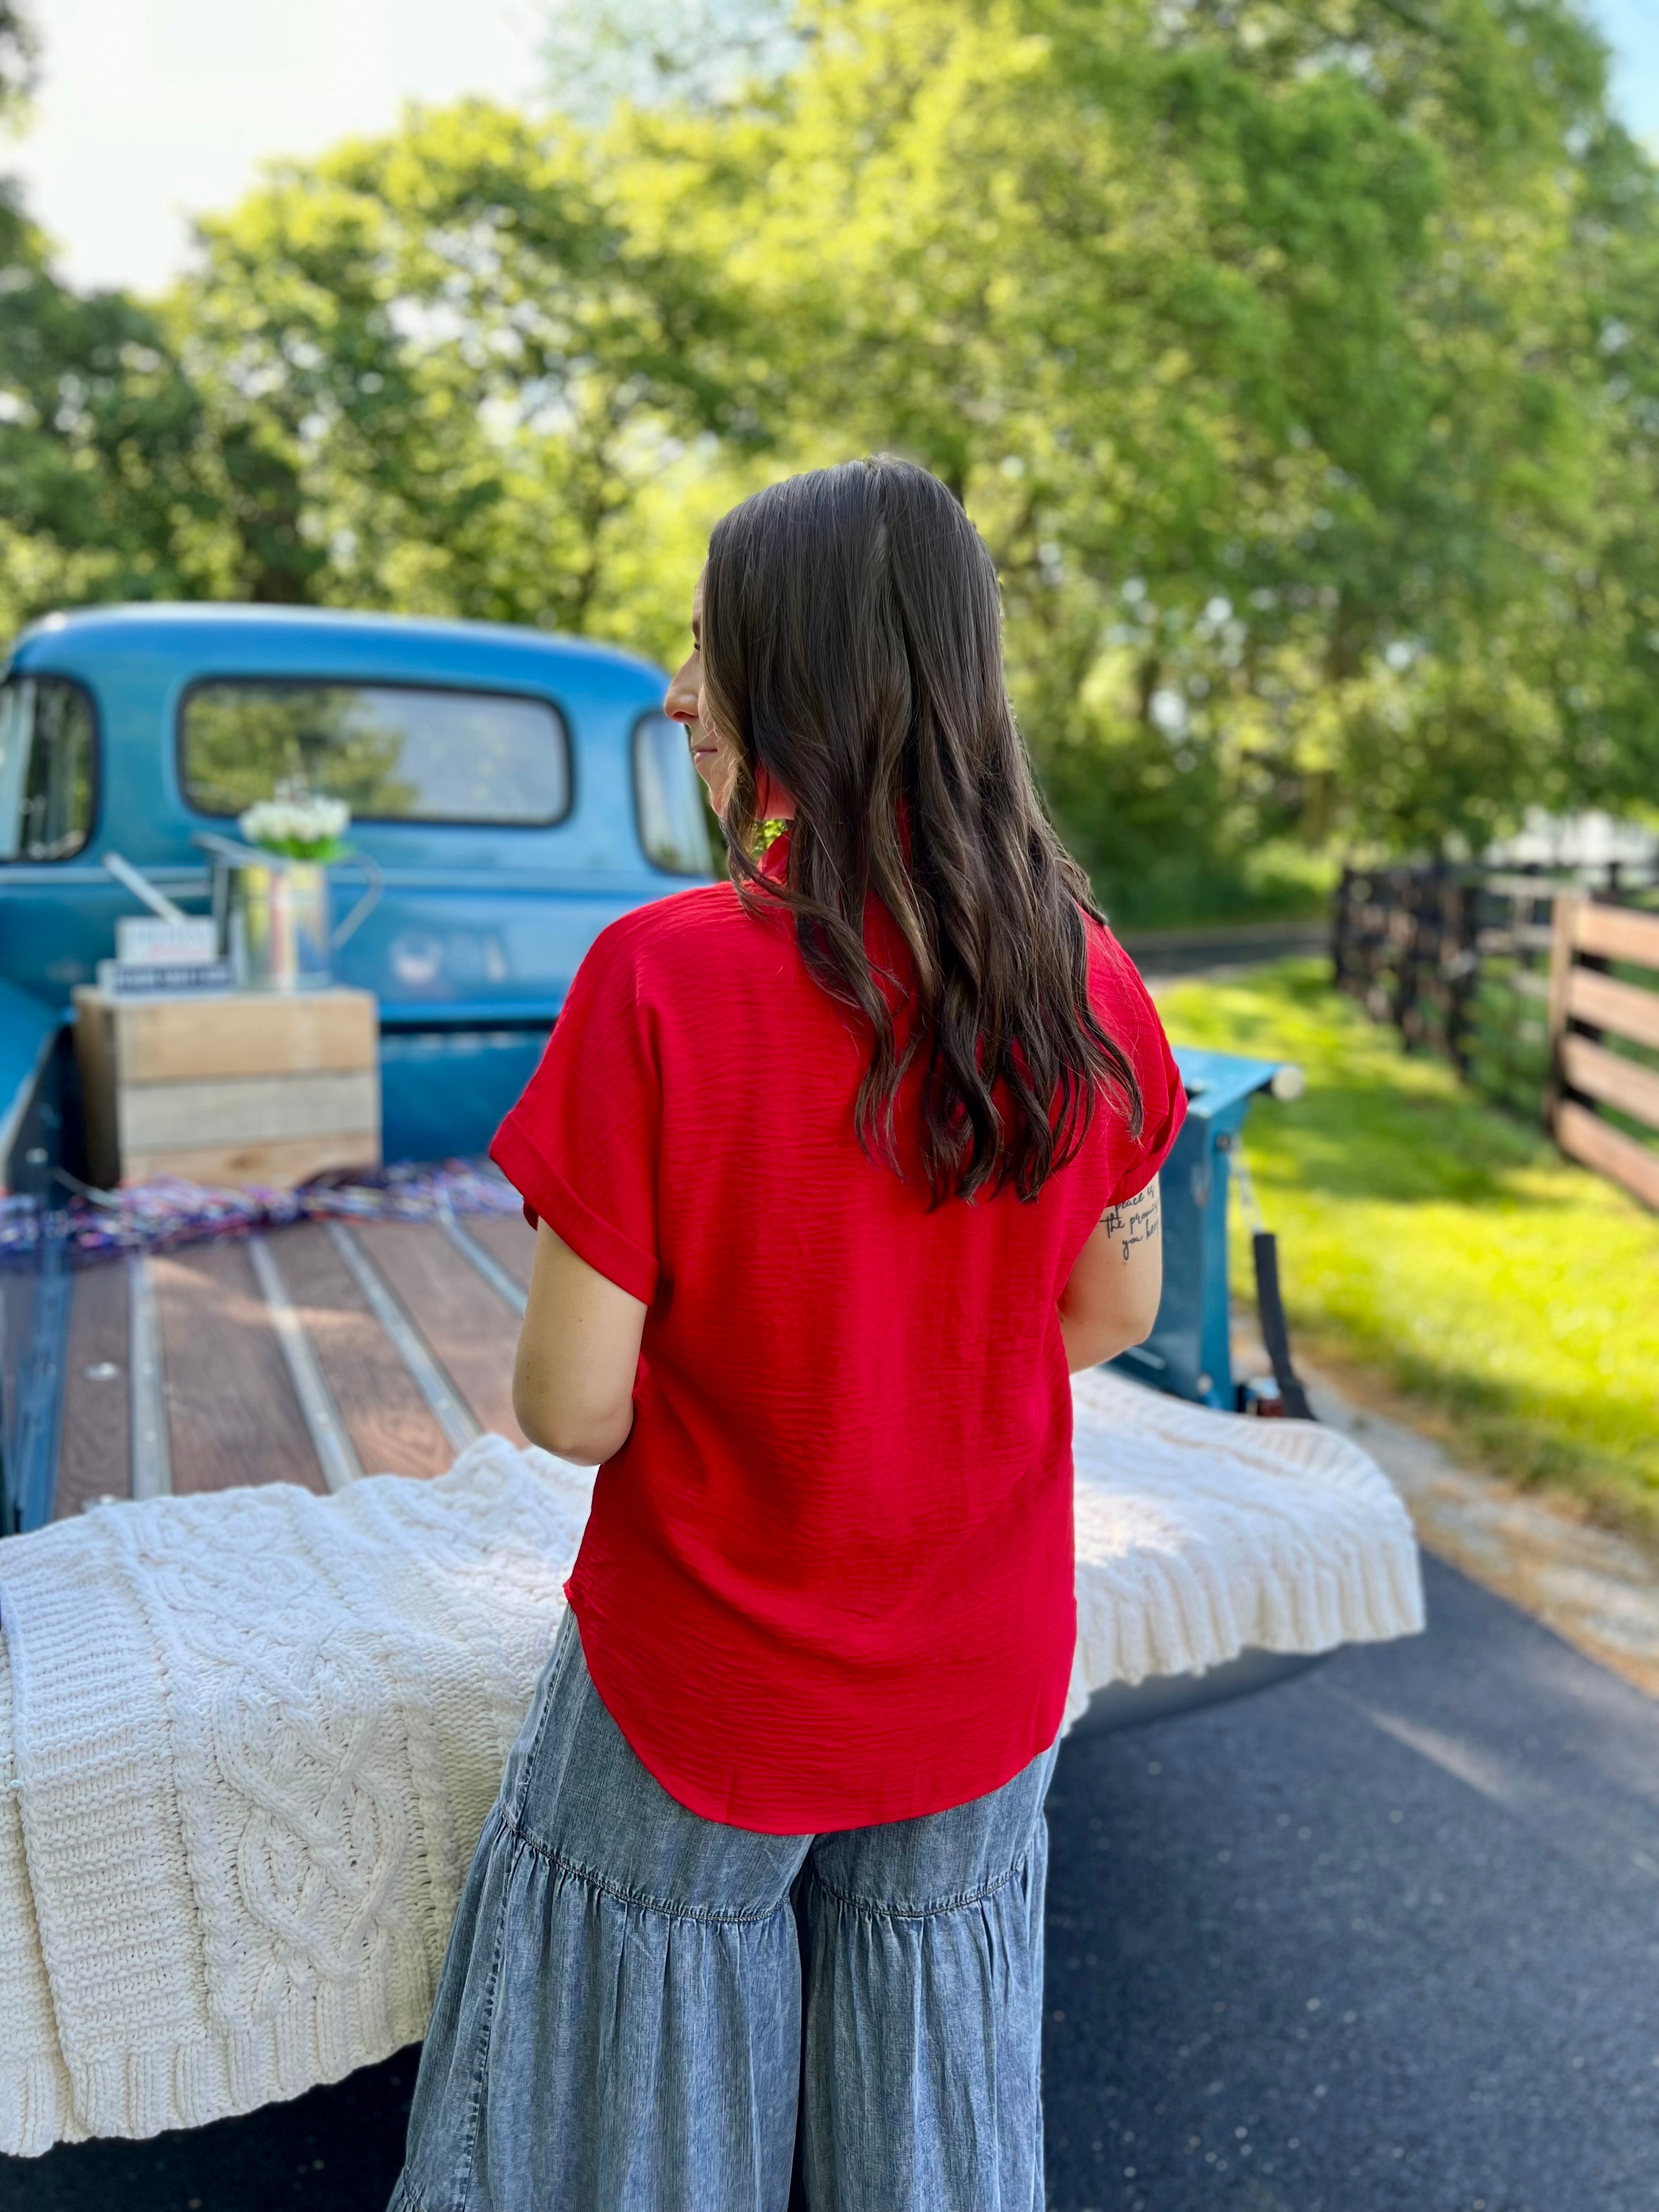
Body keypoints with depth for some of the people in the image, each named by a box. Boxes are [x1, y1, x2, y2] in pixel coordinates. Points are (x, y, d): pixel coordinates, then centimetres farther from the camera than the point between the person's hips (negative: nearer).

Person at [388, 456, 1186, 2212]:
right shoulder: (1084, 980, -12)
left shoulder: (662, 978, -26)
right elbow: (1112, 1314, 1)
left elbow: (574, 1410, -21)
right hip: (978, 1694, 4)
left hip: (702, 1695, -3)